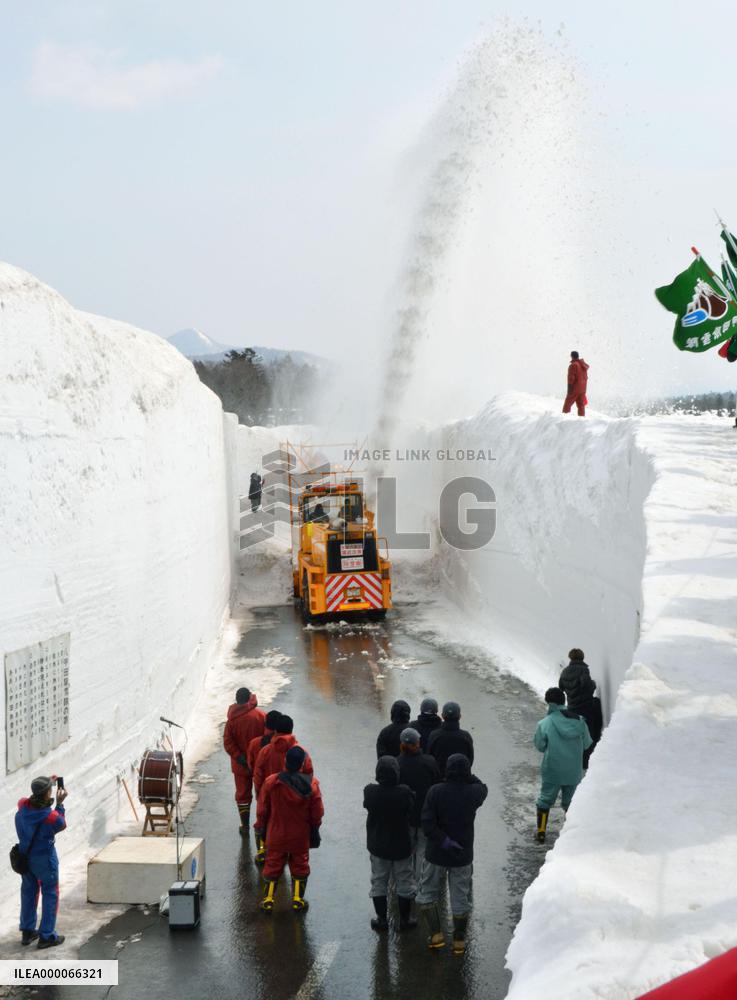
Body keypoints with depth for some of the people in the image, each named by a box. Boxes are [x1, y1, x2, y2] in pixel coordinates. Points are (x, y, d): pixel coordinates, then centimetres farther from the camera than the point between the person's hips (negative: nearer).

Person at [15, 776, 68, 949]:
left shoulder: (23, 805, -16)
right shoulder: (52, 817, -29)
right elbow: (62, 825, -6)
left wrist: (46, 785, 3)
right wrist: (59, 804, -8)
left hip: (25, 857, 6)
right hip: (45, 860, -5)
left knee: (28, 893, 21)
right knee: (50, 895, 11)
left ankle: (27, 932, 32)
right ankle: (46, 936, 14)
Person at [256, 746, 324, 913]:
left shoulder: (271, 782, -16)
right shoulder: (311, 784, -15)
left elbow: (262, 810, -5)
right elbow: (317, 813, -5)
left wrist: (262, 828, 10)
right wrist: (315, 832, 10)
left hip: (275, 835, 0)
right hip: (301, 837, 0)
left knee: (272, 866, 14)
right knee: (300, 867, 16)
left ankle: (268, 900, 19)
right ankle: (298, 901, 20)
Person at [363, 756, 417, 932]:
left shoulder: (370, 792, -20)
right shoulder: (404, 792, -25)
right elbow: (411, 810, -11)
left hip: (378, 847, 1)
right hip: (401, 846, -1)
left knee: (378, 883, 18)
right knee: (404, 883, 17)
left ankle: (381, 919, 26)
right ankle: (405, 919, 28)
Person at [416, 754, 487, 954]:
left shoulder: (435, 792, -17)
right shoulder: (473, 793, -13)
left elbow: (427, 823, -23)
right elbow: (483, 788, 13)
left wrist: (444, 841, -17)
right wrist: (468, 775, 18)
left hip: (436, 854, -1)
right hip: (463, 855, 1)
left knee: (427, 895, 17)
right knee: (461, 898, 14)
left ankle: (436, 934, 13)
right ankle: (459, 940, 22)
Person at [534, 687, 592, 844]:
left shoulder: (544, 724, -18)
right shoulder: (579, 721, -9)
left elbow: (540, 746, -6)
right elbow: (586, 743, 1)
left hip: (552, 772, -2)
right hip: (574, 772, 2)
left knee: (545, 800, 16)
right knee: (570, 801, 18)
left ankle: (541, 834, 21)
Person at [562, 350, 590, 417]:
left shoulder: (573, 365, -13)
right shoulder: (584, 365, 13)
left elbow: (571, 378, -17)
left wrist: (569, 389, -16)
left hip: (575, 389, -7)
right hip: (582, 389, 7)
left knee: (567, 404, -1)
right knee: (581, 405, 7)